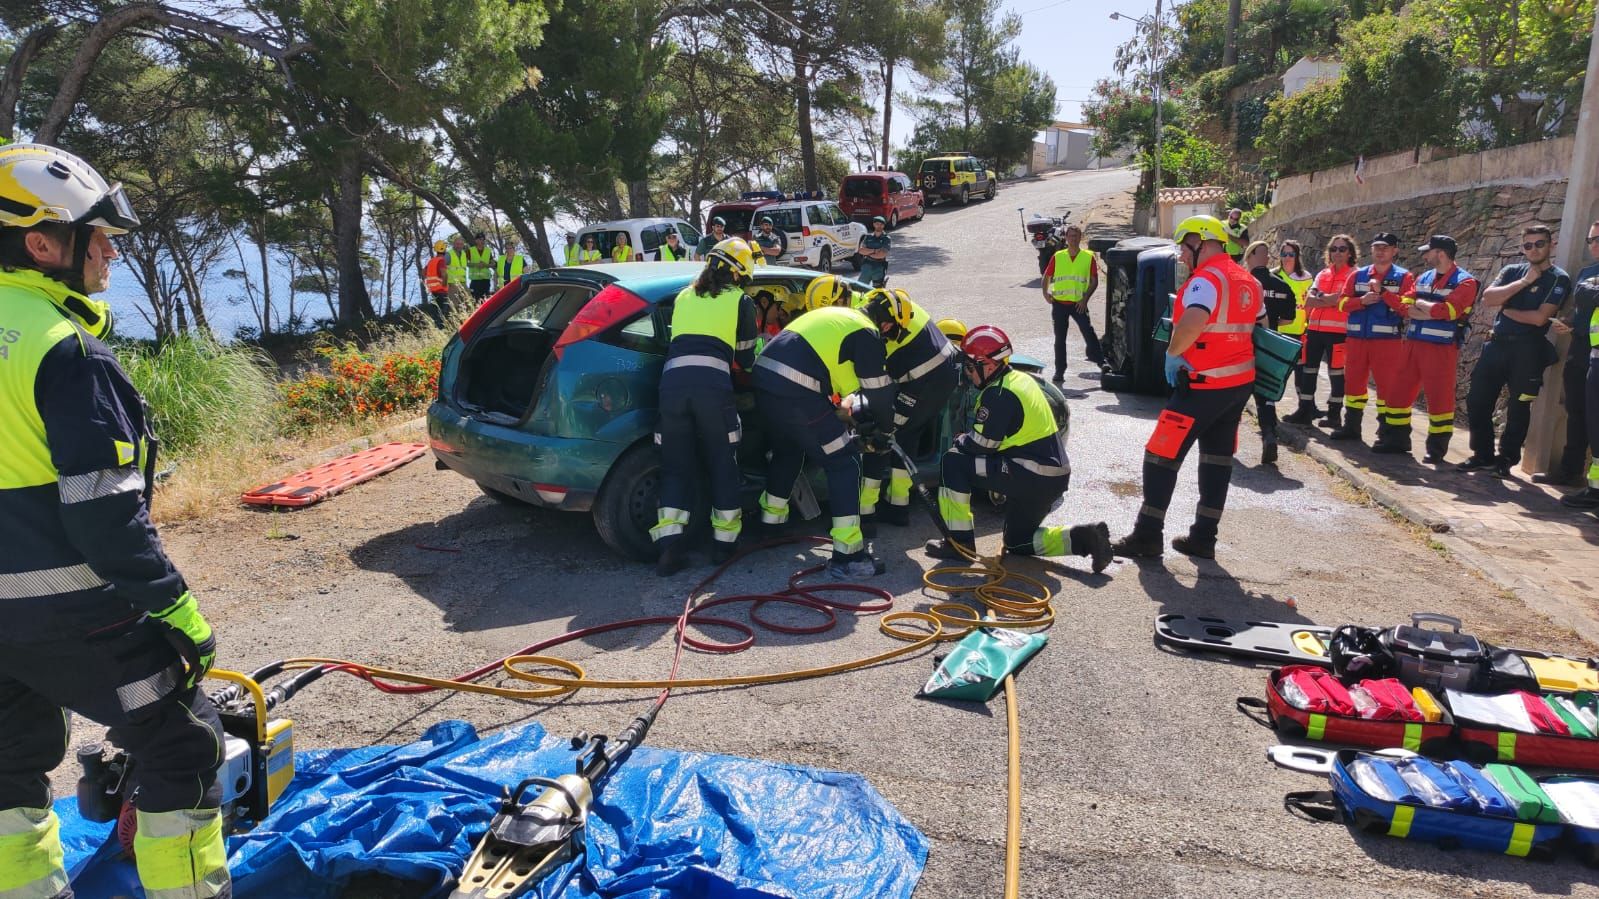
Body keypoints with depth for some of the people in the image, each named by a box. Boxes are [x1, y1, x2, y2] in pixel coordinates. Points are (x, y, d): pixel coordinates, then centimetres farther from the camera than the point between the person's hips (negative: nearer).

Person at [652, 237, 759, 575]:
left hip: (672, 380, 3)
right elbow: (746, 360, 22)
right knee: (723, 464, 12)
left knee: (676, 467, 10)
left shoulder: (683, 297, 25)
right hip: (713, 384, -3)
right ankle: (724, 541, 18)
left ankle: (669, 545, -2)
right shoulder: (741, 302, 16)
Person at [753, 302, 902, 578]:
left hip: (764, 379, 9)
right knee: (845, 463, 1)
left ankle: (771, 518, 47)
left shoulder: (834, 314, 25)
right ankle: (848, 555, -1)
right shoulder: (868, 334, 0)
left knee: (786, 450, 32)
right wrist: (885, 430, 22)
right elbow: (879, 392, 3)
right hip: (796, 393, -9)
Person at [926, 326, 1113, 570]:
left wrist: (960, 441, 6)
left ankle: (960, 542, -2)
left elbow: (980, 444, -15)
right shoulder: (1021, 379, 12)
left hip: (1030, 477, -10)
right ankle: (1085, 537, 7)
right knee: (1017, 543, 23)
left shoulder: (998, 394, -17)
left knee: (953, 462, -7)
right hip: (1054, 475, 10)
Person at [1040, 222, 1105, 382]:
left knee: (1089, 332, -13)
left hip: (1078, 303, -2)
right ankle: (1059, 371, 12)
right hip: (1059, 303, 2)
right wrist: (1045, 292, 0)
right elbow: (1047, 276, 15)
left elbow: (1094, 281, 1)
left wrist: (1085, 298, -9)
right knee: (1060, 339, 5)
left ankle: (1099, 360, 0)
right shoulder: (1057, 256, 7)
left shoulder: (1089, 257, 2)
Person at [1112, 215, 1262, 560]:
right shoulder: (1248, 281, 13)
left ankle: (1147, 535, 3)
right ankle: (1204, 538, 18)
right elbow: (1257, 325, 25)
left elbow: (1192, 322, -34)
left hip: (1205, 385, -9)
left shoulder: (1207, 279, -16)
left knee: (1162, 456, -1)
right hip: (1242, 380, 9)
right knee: (1218, 460, 13)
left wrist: (1173, 353, -19)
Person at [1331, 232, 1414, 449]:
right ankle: (1351, 426, 27)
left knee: (1389, 386, -6)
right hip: (1356, 338, 5)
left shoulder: (1404, 277, 0)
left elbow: (1407, 307, -12)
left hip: (1387, 340, -4)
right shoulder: (1358, 275, 11)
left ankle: (1391, 435, -3)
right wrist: (1362, 301, -14)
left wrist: (1382, 291, -18)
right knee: (1353, 382, 13)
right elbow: (1342, 303, 4)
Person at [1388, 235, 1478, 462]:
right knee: (1400, 391, 9)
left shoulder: (1465, 282, -7)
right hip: (1413, 343, 7)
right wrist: (1432, 312, -12)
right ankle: (1399, 439, 21)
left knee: (1439, 397, -3)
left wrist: (1420, 304, -6)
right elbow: (1405, 306, 3)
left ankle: (1437, 448, 5)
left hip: (1441, 348, -7)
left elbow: (1446, 310, -20)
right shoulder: (1423, 278, 14)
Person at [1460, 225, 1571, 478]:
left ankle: (1506, 459, 12)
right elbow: (1488, 299, -6)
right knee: (1477, 400, 4)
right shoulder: (1512, 271, 11)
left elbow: (1539, 317, -14)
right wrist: (1524, 281, -10)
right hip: (1496, 344, 5)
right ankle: (1483, 455, 15)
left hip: (1527, 350, -4)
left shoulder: (1559, 279, -3)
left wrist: (1508, 310, -2)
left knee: (1518, 408, 3)